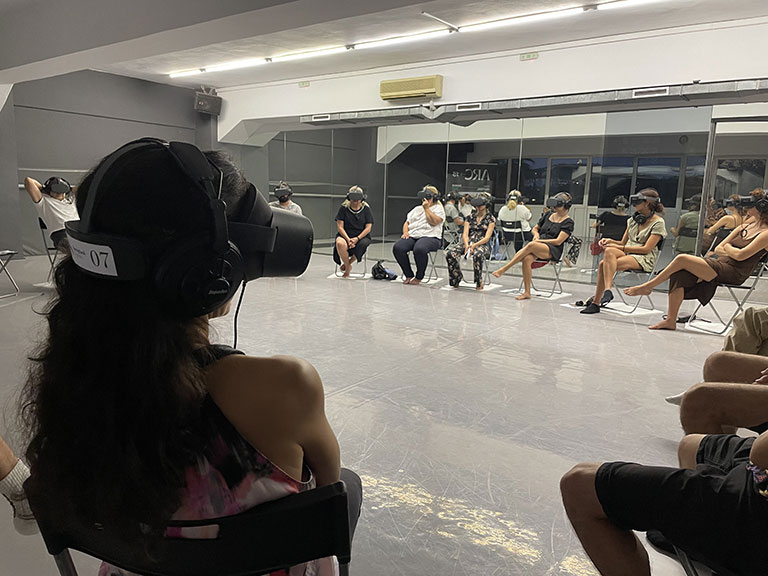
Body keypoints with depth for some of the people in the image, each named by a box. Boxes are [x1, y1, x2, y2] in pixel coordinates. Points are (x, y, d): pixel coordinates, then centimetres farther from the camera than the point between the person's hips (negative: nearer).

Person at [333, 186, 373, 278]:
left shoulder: (366, 208, 5)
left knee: (363, 244, -37)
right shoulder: (343, 208, 3)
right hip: (345, 235, 0)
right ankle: (348, 267, -11)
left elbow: (368, 228, -1)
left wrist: (357, 238, -17)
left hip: (362, 236, 1)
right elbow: (340, 226, -3)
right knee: (340, 243, -37)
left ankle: (348, 263, -8)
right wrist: (348, 239, -19)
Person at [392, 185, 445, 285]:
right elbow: (407, 222, 25)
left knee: (419, 249, -40)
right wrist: (405, 232, 4)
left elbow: (434, 222, -8)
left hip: (430, 237, -5)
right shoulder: (417, 209, 29)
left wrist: (427, 208, -2)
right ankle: (408, 275, -11)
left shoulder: (439, 208, 11)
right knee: (397, 247, -25)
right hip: (412, 236, 5)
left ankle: (419, 277, -17)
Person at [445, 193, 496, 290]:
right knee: (450, 253, -25)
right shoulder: (470, 217, 15)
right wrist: (467, 245, -17)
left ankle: (479, 282, -19)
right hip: (468, 243, 4)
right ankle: (456, 278, -6)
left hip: (482, 244, -4)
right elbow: (465, 234, 5)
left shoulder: (491, 218, 4)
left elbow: (487, 237, -6)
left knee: (477, 255, -41)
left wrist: (474, 245, -22)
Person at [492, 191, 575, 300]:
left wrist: (539, 241, -11)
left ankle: (504, 269, -34)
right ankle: (527, 293, -29)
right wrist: (536, 234, 5)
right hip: (537, 249, 5)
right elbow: (535, 228, 29)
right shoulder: (548, 215, 18)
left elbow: (558, 241, -9)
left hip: (553, 251, -5)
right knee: (527, 259, -31)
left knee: (531, 245, -36)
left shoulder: (568, 222, 0)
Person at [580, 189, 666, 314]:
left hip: (644, 259, -6)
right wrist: (611, 241, 0)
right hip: (627, 253, 6)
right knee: (609, 251, -32)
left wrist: (620, 248, -15)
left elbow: (646, 249, -11)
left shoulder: (658, 223, -2)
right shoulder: (633, 220, 21)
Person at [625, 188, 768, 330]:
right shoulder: (744, 227, 22)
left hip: (734, 272, -8)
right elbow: (718, 249, 17)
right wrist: (731, 253, -3)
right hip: (718, 262, 8)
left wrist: (728, 247, 4)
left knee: (682, 259, -22)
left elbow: (740, 255, -17)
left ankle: (648, 286, -6)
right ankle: (670, 320, -18)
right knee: (679, 274, -19)